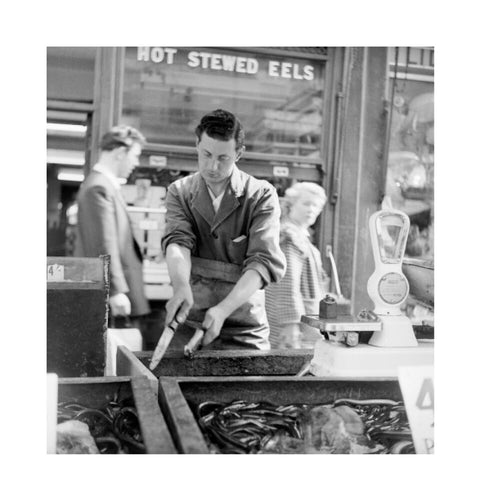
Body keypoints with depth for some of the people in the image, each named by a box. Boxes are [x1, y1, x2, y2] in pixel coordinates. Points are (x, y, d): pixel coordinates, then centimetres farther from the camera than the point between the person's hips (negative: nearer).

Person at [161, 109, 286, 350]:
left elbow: (265, 262, -15)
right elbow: (177, 241, -12)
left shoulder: (261, 195, -5)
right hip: (189, 324, 1)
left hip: (245, 331, -1)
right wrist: (181, 287, -33)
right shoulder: (179, 192, 4)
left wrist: (223, 309, -29)